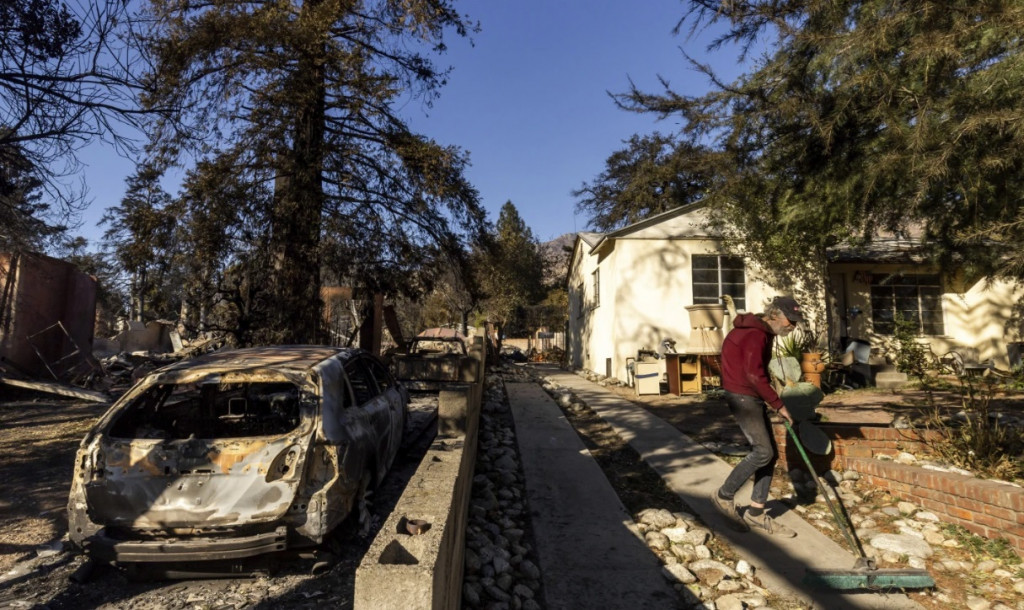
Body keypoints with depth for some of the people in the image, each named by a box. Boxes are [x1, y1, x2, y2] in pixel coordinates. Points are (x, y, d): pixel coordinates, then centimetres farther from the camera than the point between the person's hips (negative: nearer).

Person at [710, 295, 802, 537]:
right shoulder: (755, 335, -17)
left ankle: (756, 514, 15)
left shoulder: (763, 333, 15)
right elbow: (755, 375, -23)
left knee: (770, 453, 8)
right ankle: (724, 496, 3)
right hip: (742, 397, -10)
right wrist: (778, 405, -17)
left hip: (752, 398, 10)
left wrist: (769, 401, 14)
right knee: (762, 451, -13)